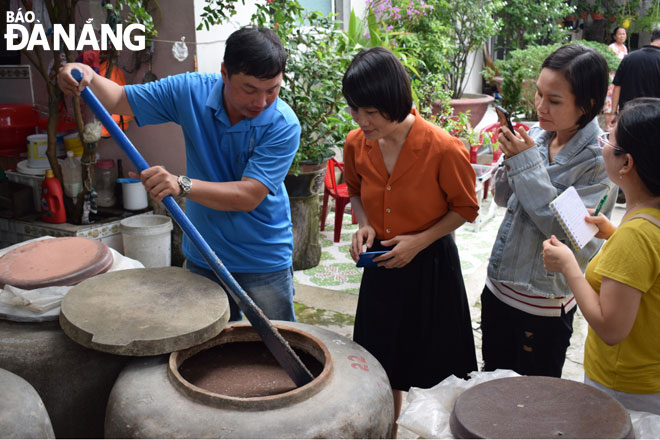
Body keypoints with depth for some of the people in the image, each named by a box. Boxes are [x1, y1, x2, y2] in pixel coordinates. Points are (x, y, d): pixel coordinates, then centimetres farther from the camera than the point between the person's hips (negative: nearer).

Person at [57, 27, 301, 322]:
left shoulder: (283, 126, -21)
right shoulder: (191, 91, -10)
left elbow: (249, 196, -27)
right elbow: (119, 99, 1)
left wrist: (182, 184, -38)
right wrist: (88, 77, -21)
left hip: (264, 266, -3)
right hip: (202, 257, 4)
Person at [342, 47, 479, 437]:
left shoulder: (444, 149, -23)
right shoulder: (356, 144, -8)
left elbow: (465, 208, -8)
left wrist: (419, 240, -19)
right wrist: (364, 225, -8)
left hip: (431, 265, -4)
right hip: (381, 265, 4)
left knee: (437, 366, 13)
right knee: (384, 367, 16)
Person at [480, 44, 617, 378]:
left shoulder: (599, 161, -18)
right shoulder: (536, 137, -3)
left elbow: (566, 230, -25)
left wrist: (527, 163, -24)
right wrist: (511, 160, -12)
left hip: (544, 304, -5)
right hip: (498, 286, 6)